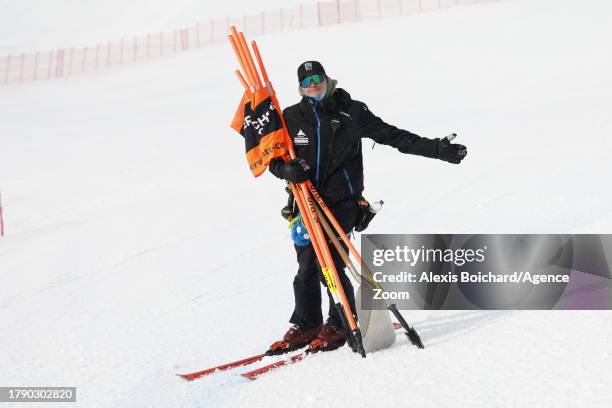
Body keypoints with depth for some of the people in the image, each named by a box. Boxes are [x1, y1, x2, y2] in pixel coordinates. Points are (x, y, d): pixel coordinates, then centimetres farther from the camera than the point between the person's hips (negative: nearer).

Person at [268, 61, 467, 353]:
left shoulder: (351, 112, 3)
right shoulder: (291, 117, 7)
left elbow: (394, 136, 6)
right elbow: (273, 159, 10)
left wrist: (439, 150, 3)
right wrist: (287, 170, -15)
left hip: (341, 200, -2)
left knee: (329, 266, -11)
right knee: (306, 268, 1)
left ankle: (341, 323, 8)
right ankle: (306, 326, 18)